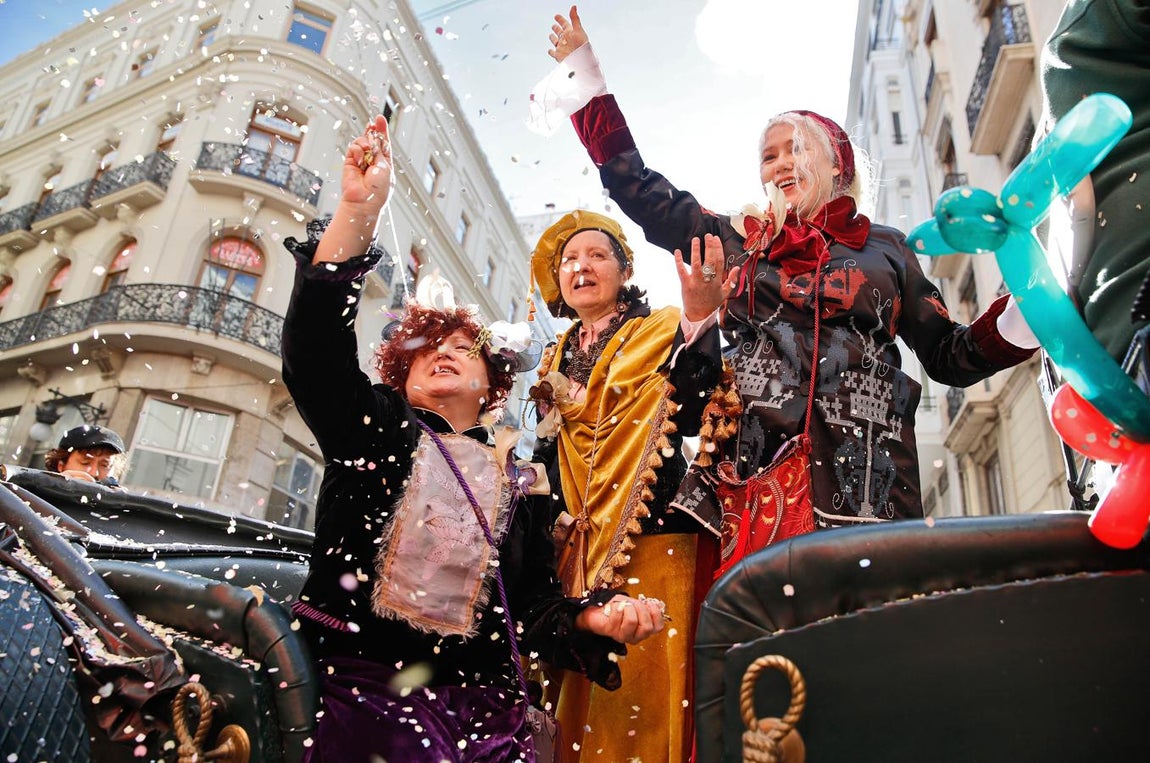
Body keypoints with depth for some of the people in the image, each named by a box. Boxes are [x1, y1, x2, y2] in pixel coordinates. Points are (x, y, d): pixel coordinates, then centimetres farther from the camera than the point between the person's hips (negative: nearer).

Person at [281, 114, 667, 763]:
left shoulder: (520, 485, 16)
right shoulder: (375, 429, 11)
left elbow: (535, 609, 11)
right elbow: (314, 348, -7)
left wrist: (596, 618, -11)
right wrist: (358, 210, -16)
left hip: (482, 702, 3)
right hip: (364, 685, -3)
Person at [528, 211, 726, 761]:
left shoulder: (661, 332, 3)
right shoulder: (557, 359, 18)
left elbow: (690, 414, -16)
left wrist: (699, 319, -28)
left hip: (650, 536, -4)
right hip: (574, 545, 5)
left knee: (645, 691, -7)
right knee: (578, 702, 6)